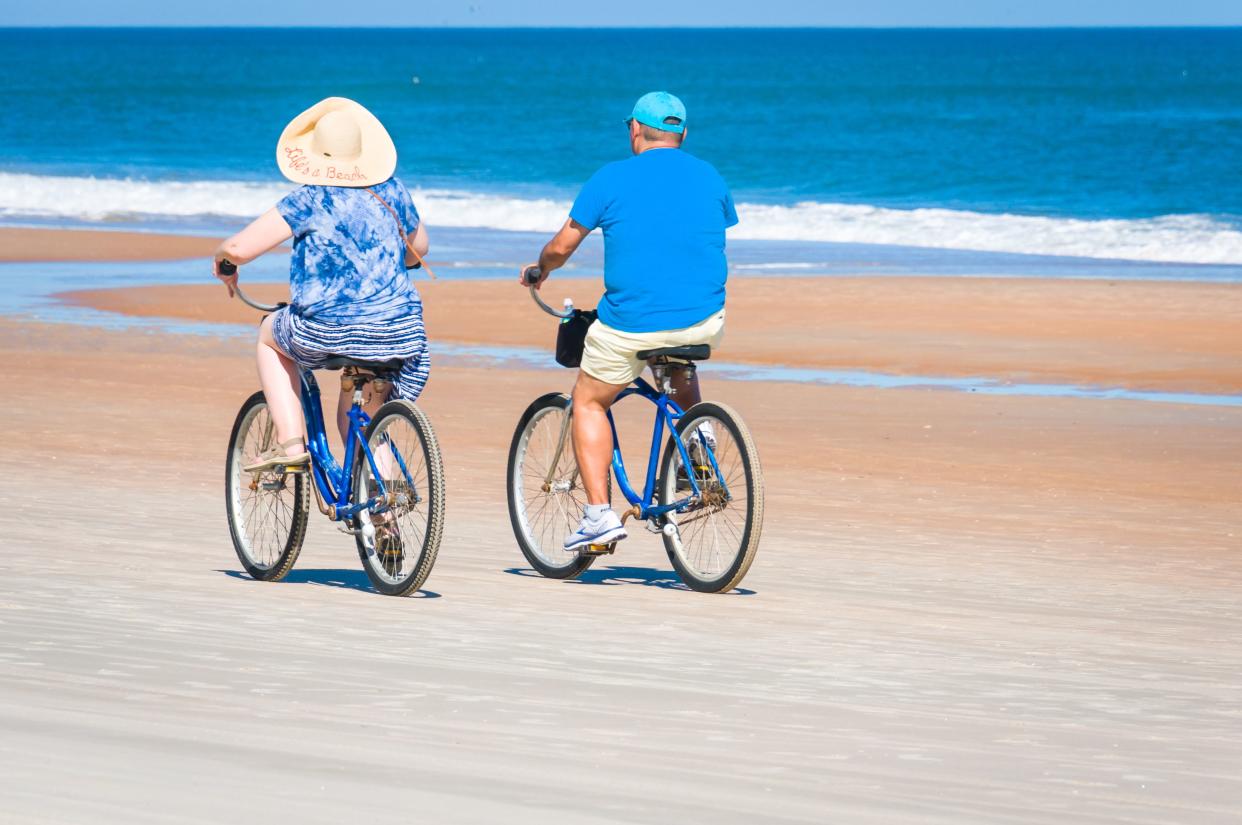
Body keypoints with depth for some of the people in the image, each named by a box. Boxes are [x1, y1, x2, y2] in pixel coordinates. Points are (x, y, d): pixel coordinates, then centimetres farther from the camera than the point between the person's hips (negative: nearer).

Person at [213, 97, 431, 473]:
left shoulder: (308, 201, -6)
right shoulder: (392, 192, 8)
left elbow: (239, 248, -8)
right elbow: (419, 248, 26)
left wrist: (223, 260, 15)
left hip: (327, 333, -4)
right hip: (397, 335, 4)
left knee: (269, 334, 29)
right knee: (355, 415, 32)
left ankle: (290, 441, 17)